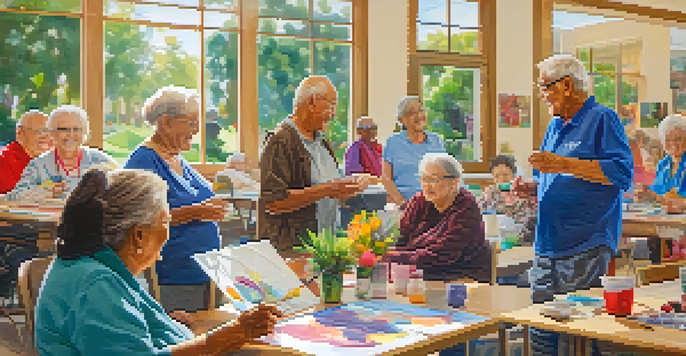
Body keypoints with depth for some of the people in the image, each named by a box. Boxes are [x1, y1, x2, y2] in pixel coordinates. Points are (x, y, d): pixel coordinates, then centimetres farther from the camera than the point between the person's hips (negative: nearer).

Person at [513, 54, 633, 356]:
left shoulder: (602, 120, -5)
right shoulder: (555, 127, 20)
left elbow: (622, 173, -17)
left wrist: (565, 165, -20)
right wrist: (530, 187, 8)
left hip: (586, 247, -8)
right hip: (548, 246, 8)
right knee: (541, 327, 10)